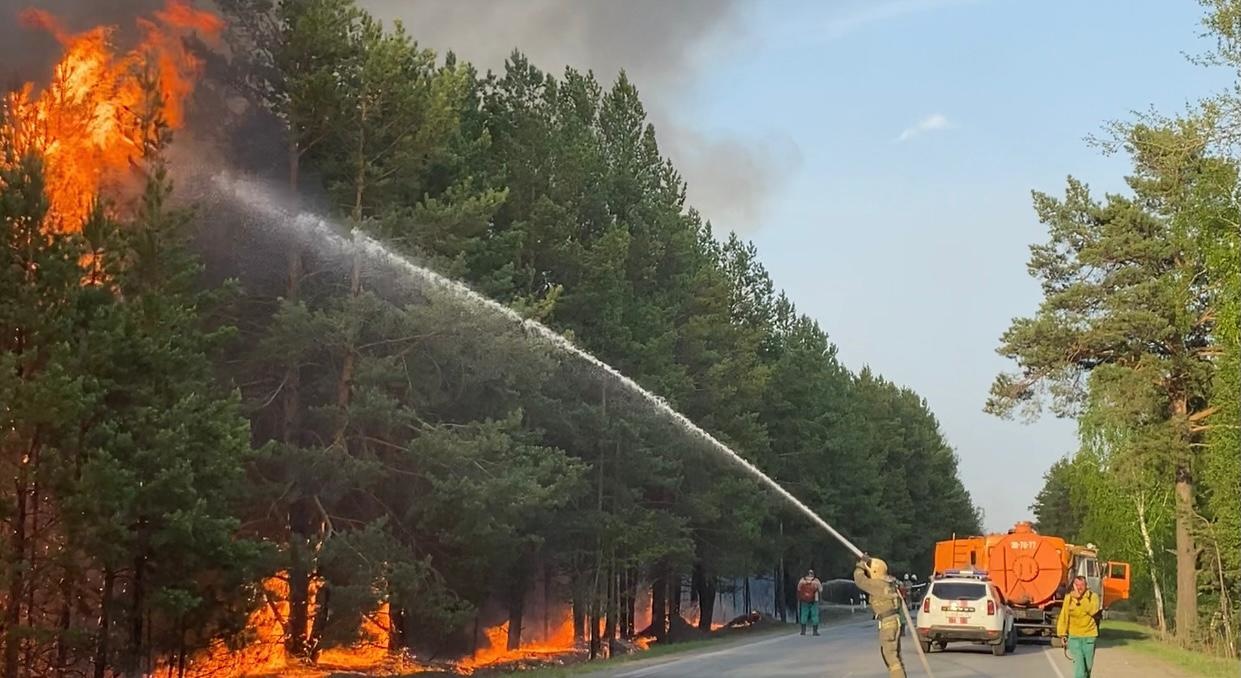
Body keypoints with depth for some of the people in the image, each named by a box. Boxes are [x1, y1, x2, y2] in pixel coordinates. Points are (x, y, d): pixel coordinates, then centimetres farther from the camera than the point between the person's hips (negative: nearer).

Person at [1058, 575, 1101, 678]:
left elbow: (1093, 611, -23)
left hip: (1089, 636, 1)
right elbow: (1064, 616, 1)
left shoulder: (1093, 596, -5)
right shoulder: (1069, 598, -3)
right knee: (1078, 662, -15)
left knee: (1088, 665, 11)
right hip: (1074, 636, -1)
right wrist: (1062, 634, -3)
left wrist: (1081, 598, -25)